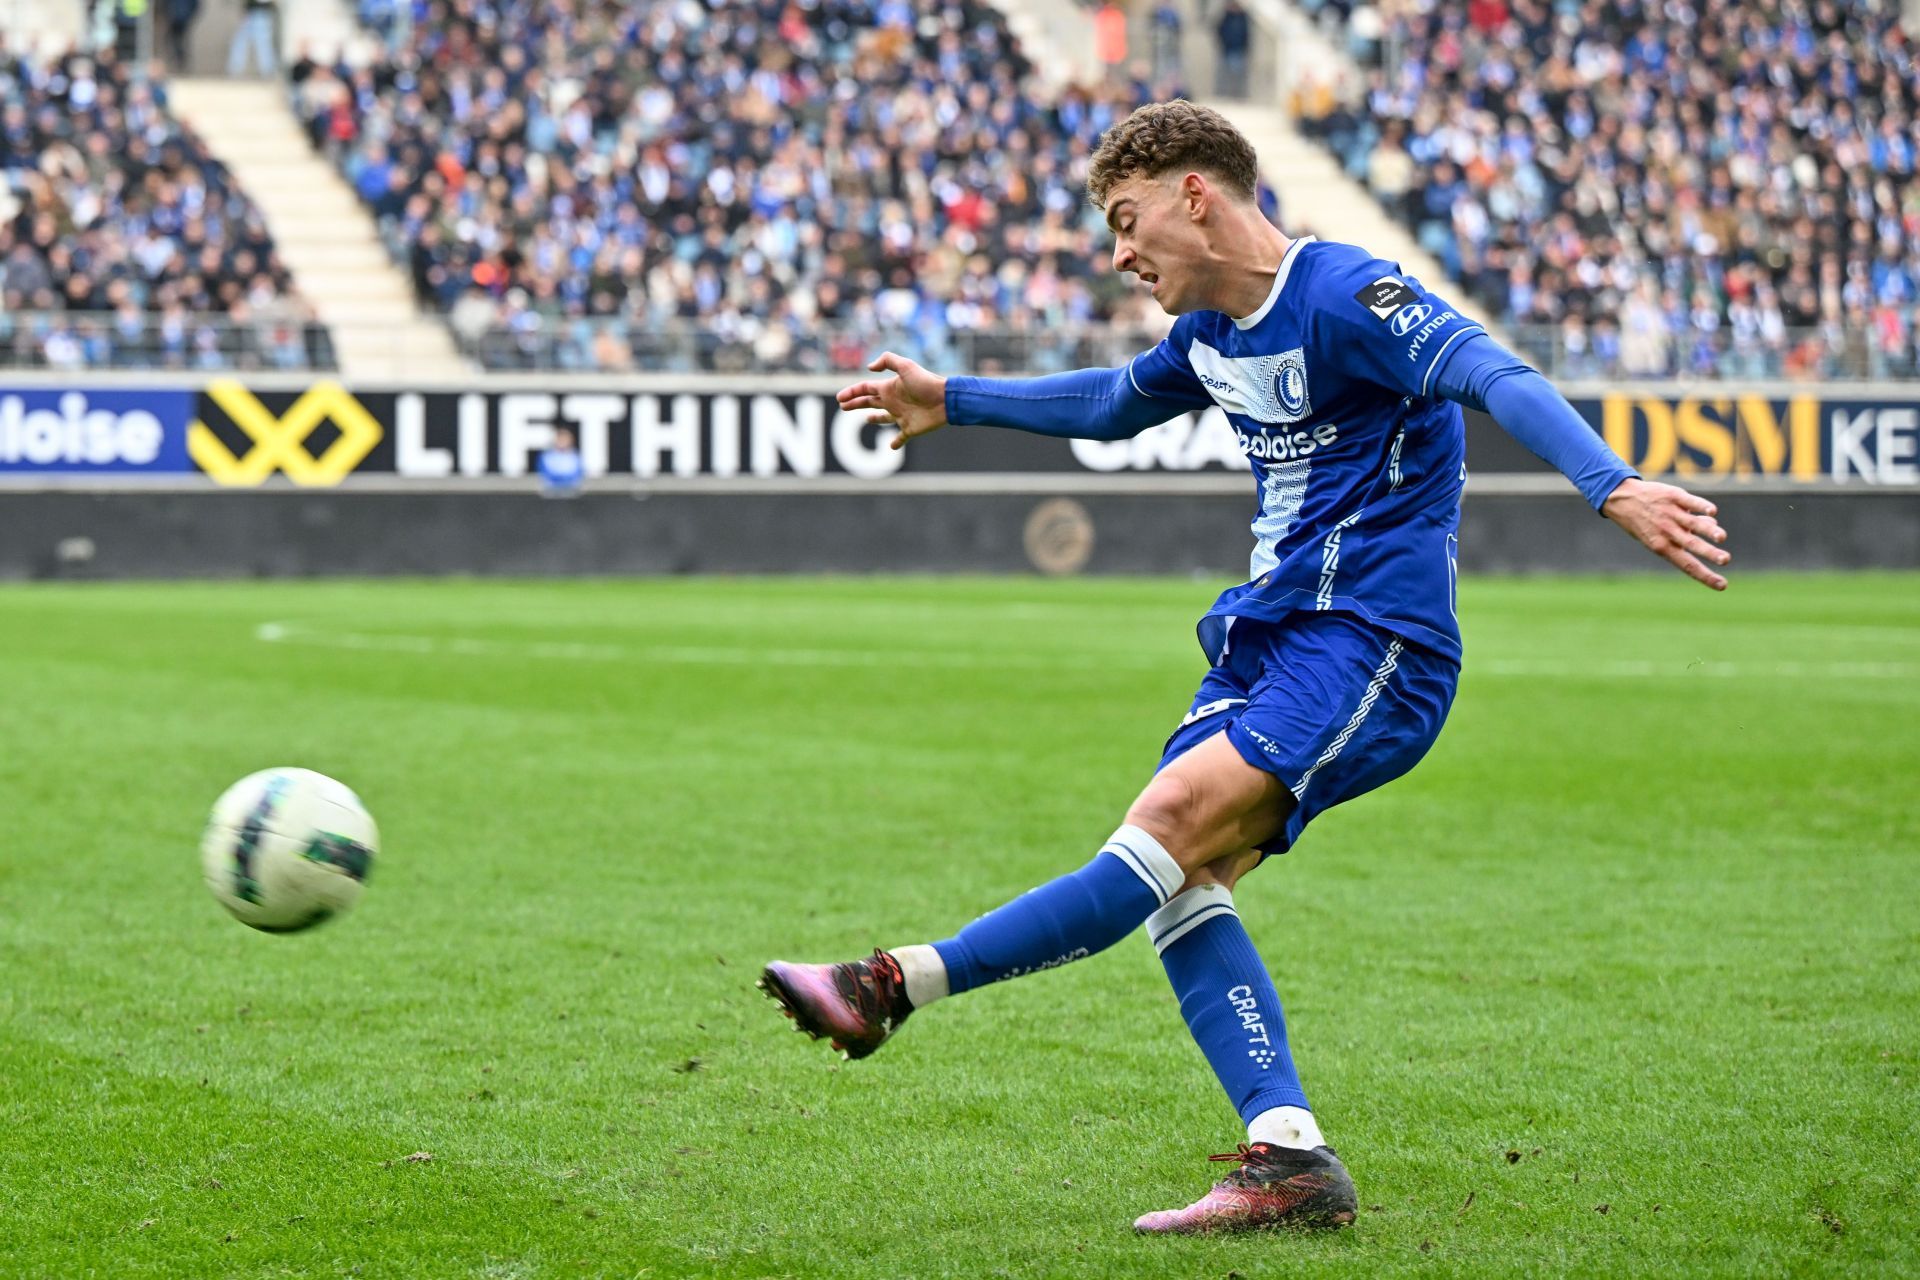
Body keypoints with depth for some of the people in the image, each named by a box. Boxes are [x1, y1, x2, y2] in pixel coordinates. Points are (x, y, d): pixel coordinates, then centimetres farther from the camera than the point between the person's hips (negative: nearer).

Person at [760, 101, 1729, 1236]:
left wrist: (1614, 486, -43)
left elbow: (1493, 376, -28)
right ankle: (1291, 1159, -15)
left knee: (1176, 817, -23)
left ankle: (897, 987, -25)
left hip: (1374, 641, -9)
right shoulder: (1212, 332, 16)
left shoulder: (1344, 292, -13)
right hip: (1272, 632, 9)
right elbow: (1112, 405, 38)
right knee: (1182, 877, -9)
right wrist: (951, 402, 43)